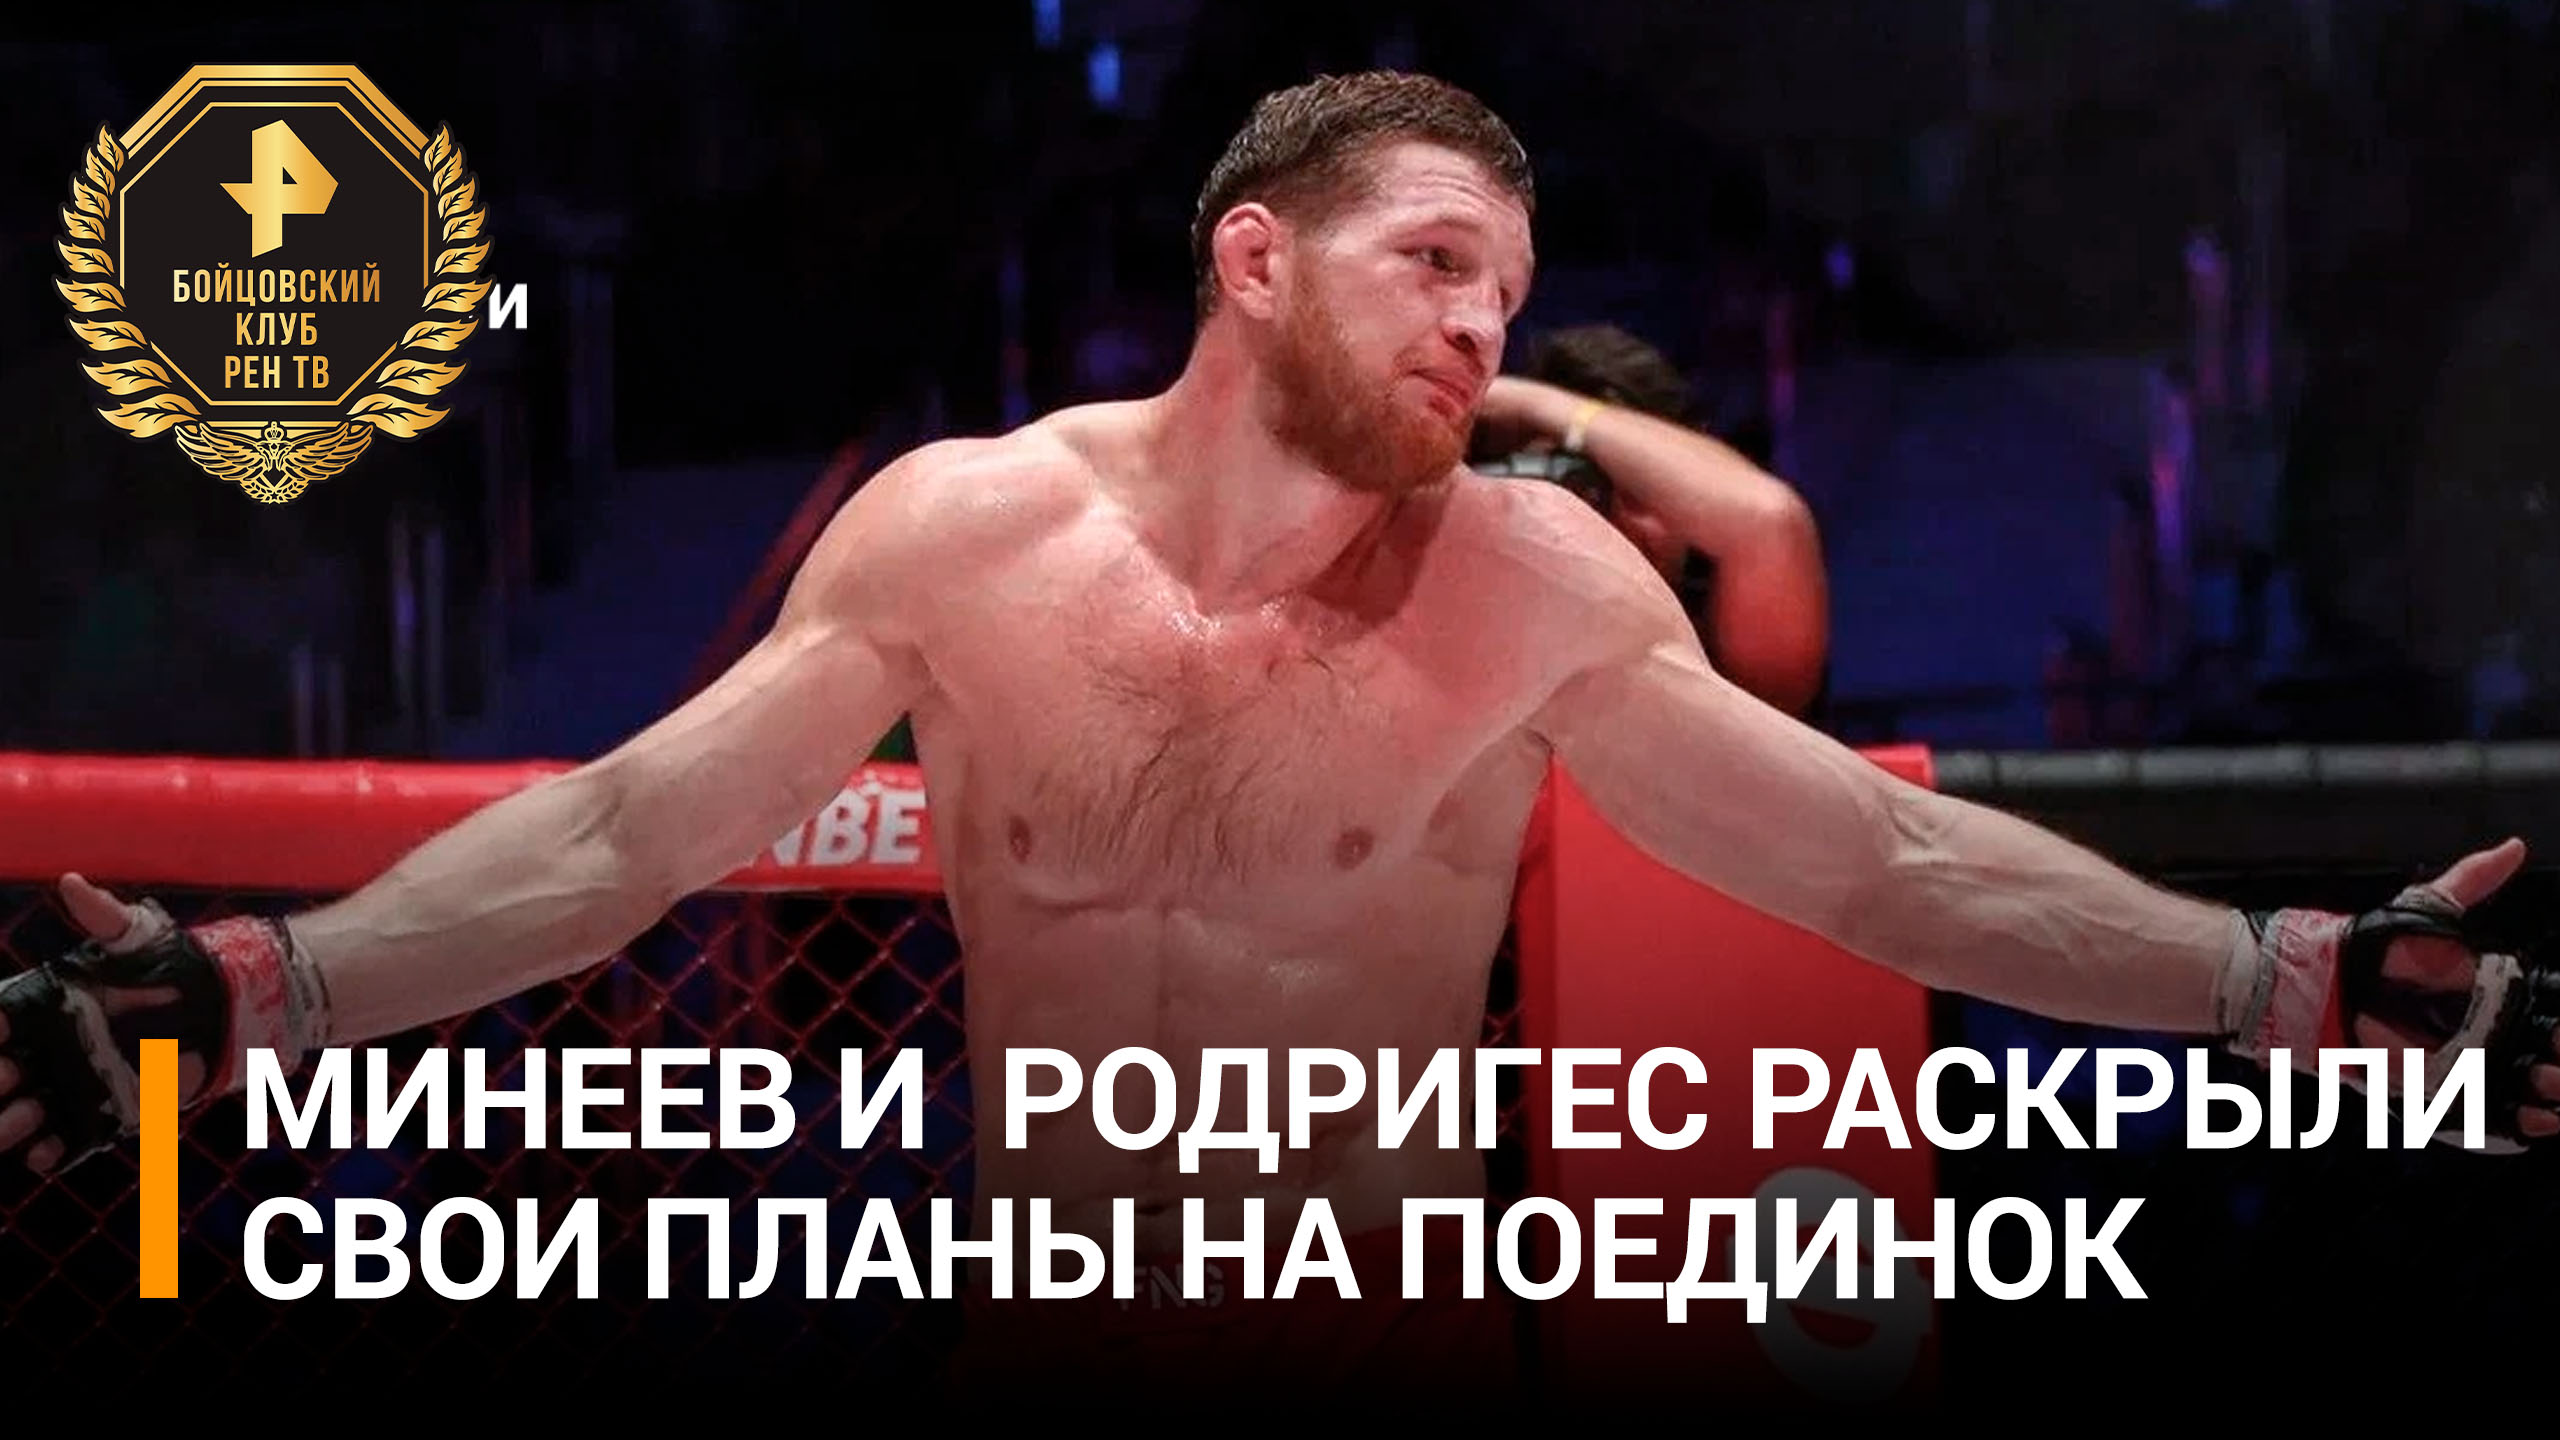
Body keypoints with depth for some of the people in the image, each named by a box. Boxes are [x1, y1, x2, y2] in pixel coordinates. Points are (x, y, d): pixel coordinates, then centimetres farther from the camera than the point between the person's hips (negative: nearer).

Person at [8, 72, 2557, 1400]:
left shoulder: (1534, 583, -8)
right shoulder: (964, 533, -8)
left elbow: (1884, 857, -7)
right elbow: (617, 834, -9)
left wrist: (2291, 985, -15)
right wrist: (253, 995, -22)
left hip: (1396, 1327, 0)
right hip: (1048, 1319, 0)